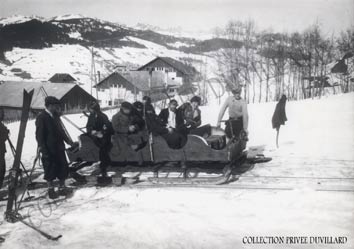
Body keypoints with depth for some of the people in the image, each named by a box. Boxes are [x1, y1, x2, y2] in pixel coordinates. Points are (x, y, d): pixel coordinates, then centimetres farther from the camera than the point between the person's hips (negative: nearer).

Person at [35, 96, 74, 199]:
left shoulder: (55, 117, 11)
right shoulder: (41, 118, -14)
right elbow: (39, 136, -15)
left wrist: (67, 140, 16)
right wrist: (43, 150, -18)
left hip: (59, 148, 8)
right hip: (49, 151, -8)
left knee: (63, 169, 12)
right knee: (50, 171, 4)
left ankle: (62, 188, 25)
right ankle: (51, 189, 19)